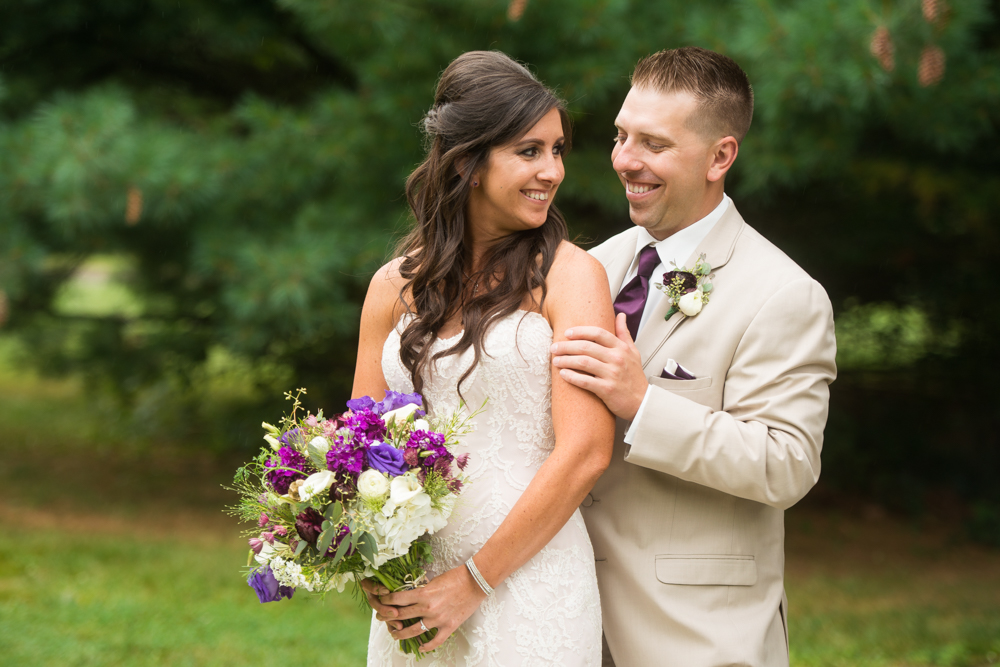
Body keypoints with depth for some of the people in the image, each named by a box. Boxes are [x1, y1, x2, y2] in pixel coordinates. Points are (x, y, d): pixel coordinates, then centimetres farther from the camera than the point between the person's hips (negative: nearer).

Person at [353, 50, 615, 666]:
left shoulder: (569, 276, -6)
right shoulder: (396, 286, 6)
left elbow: (585, 452, -13)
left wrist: (474, 582, -13)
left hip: (529, 586, -4)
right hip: (411, 599, 4)